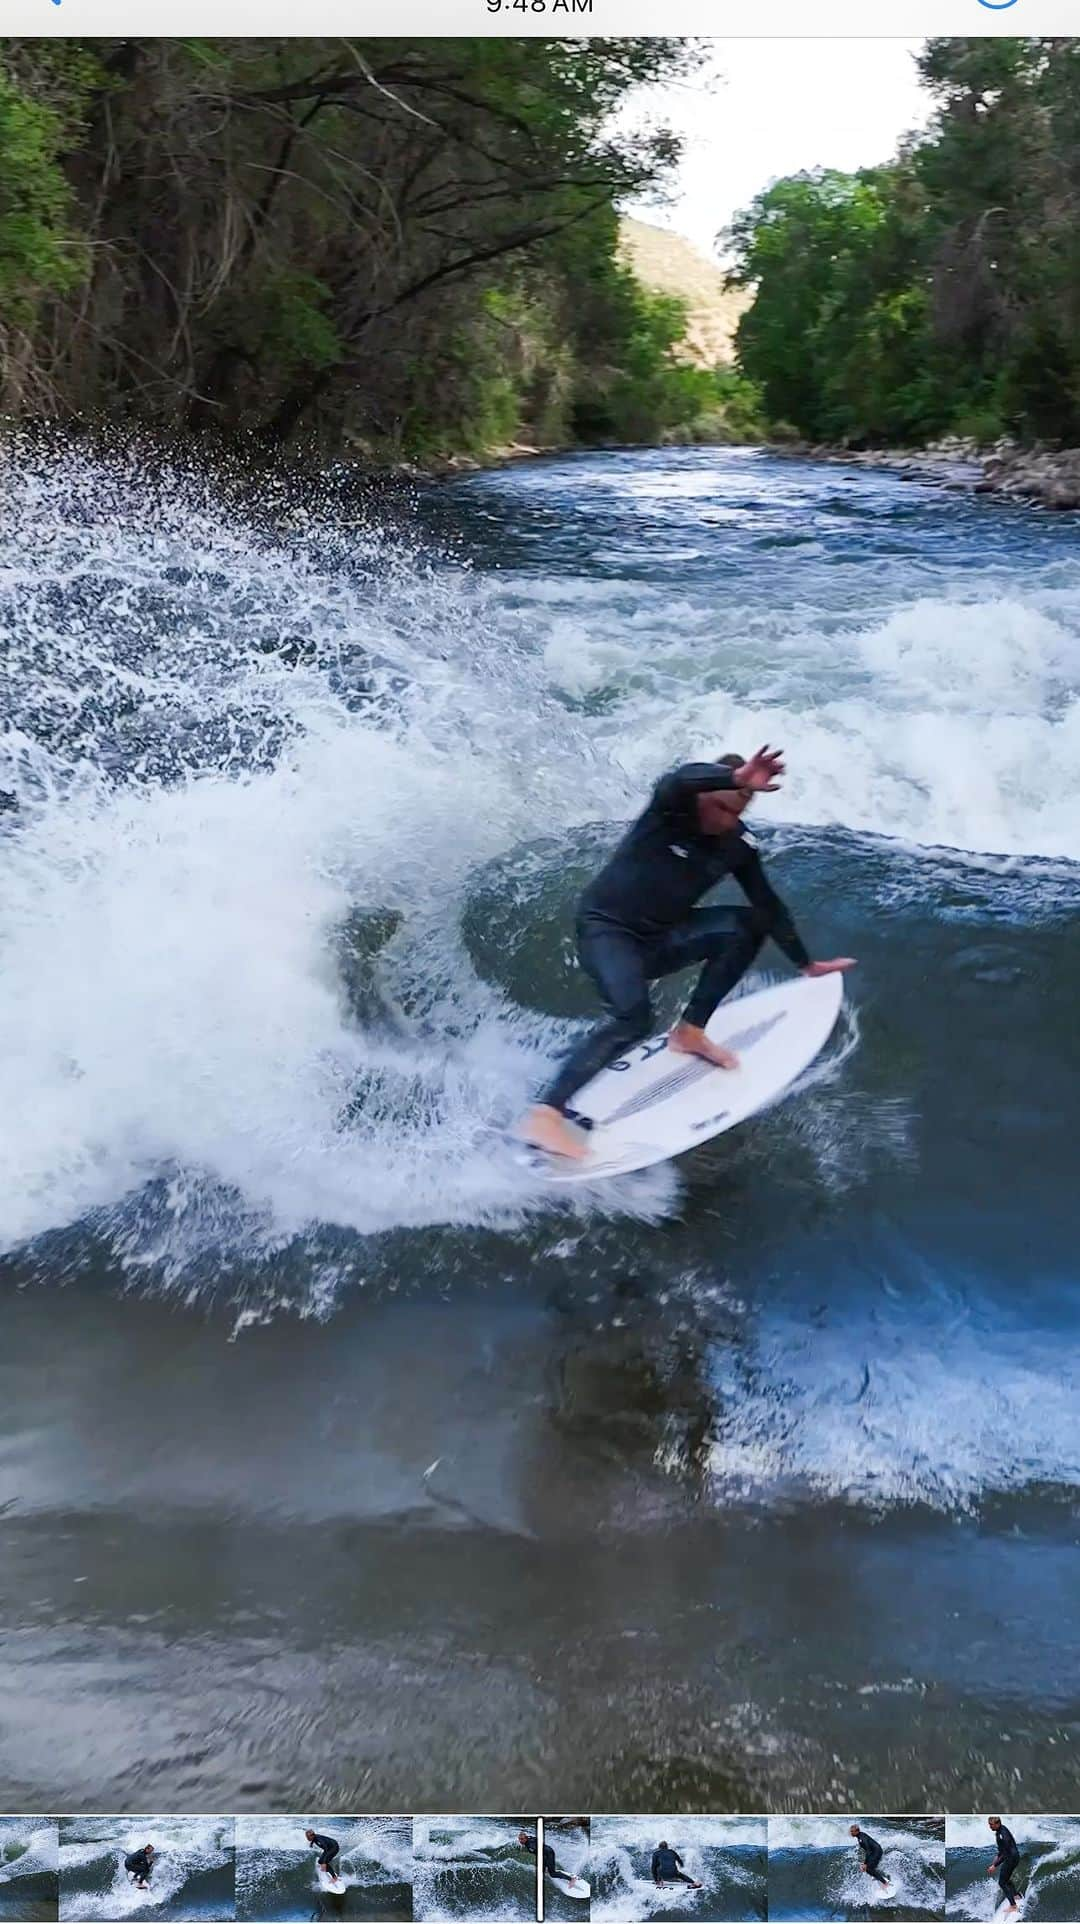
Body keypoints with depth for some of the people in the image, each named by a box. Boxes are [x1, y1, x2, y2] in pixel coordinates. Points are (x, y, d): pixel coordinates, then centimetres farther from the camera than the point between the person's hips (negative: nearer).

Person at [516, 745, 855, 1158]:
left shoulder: (738, 845, -2)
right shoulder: (673, 807, -17)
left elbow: (767, 905, 8)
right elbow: (678, 782, -42)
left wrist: (806, 964, 11)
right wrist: (736, 778, -61)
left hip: (657, 938, 6)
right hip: (605, 927, -6)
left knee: (747, 925, -7)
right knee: (633, 1017, -31)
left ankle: (689, 1032, 4)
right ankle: (546, 1114, -34)